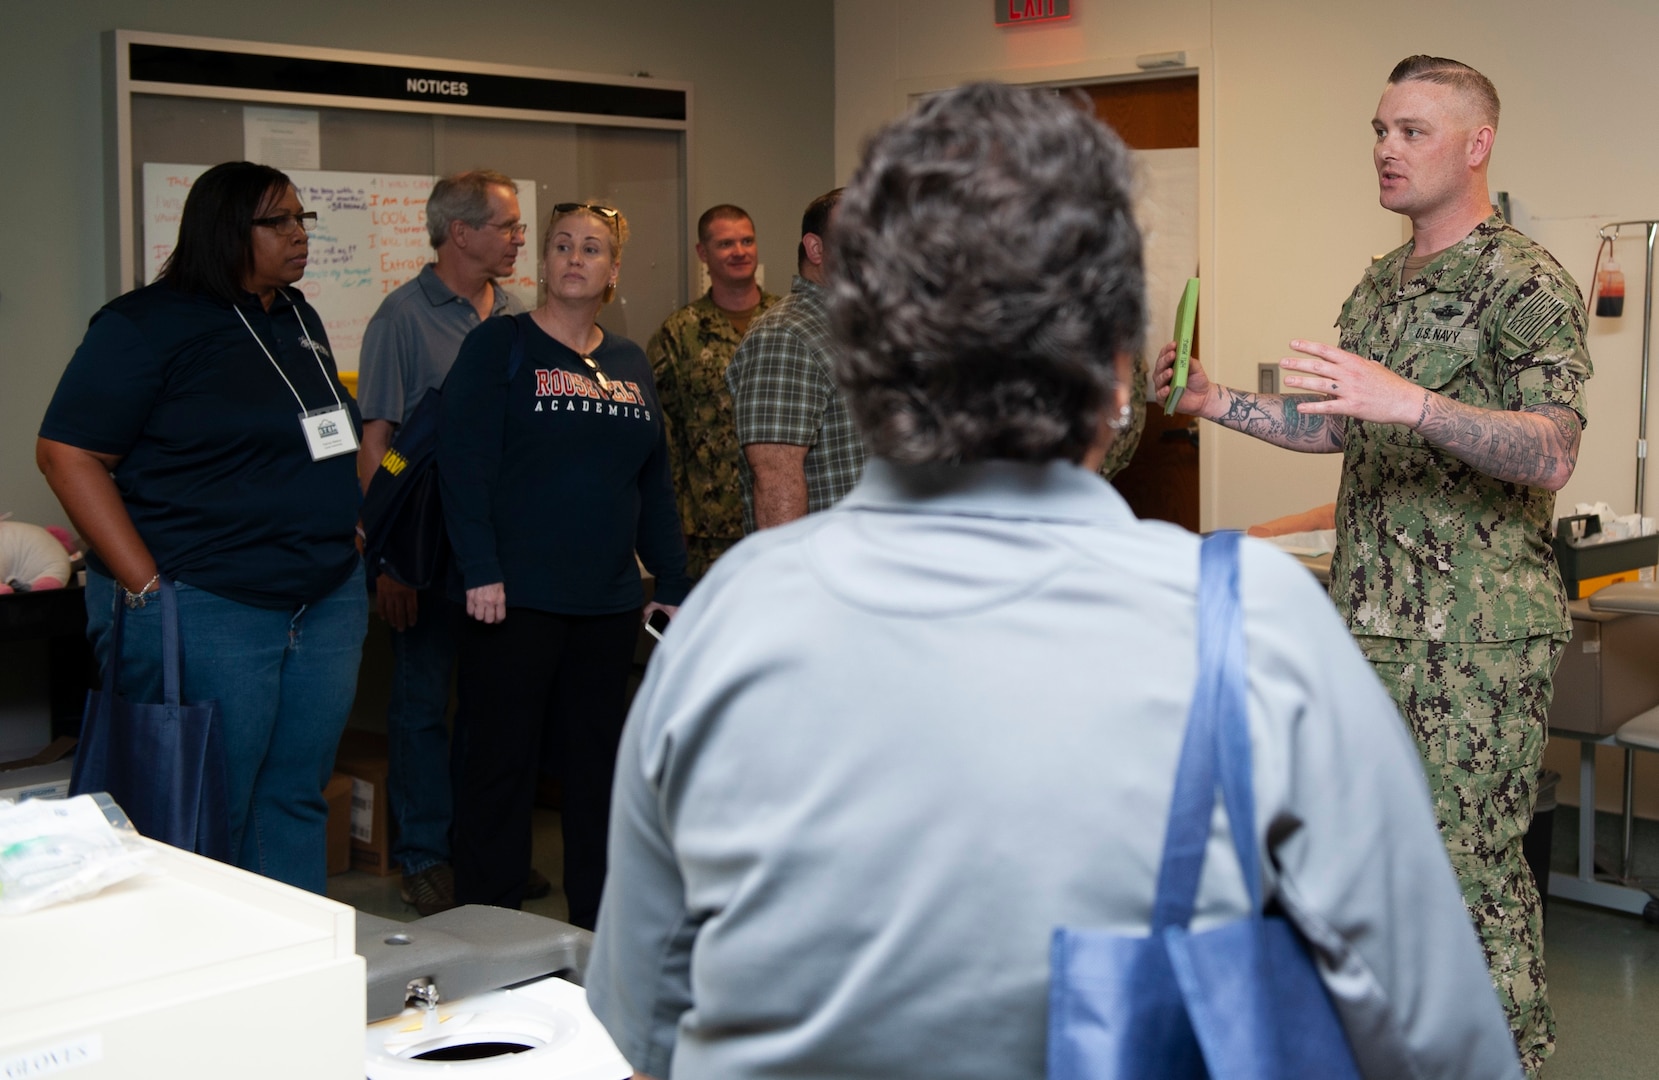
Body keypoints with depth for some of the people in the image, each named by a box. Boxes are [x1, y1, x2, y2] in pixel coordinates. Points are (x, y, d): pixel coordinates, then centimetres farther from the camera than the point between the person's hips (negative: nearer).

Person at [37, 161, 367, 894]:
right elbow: (66, 453, -13)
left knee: (297, 803, 12)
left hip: (328, 604, 7)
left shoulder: (301, 320, 14)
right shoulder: (148, 324, -9)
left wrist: (348, 542, 15)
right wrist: (147, 588, -18)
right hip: (208, 613, -7)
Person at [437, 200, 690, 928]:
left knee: (599, 760, 11)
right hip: (515, 596, -5)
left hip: (607, 599, 6)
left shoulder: (630, 364, 15)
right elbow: (463, 463, -10)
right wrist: (479, 569, -18)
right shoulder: (500, 346, -2)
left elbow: (655, 485, 18)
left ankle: (599, 925, 22)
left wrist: (674, 587, 13)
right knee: (500, 761, 0)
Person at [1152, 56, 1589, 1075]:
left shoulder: (1527, 283, -11)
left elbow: (1551, 455, -21)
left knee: (1472, 858, -3)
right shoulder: (1380, 284, 15)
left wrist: (1415, 403, -33)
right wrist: (1215, 400, 12)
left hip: (1476, 630, -8)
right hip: (1373, 616, 8)